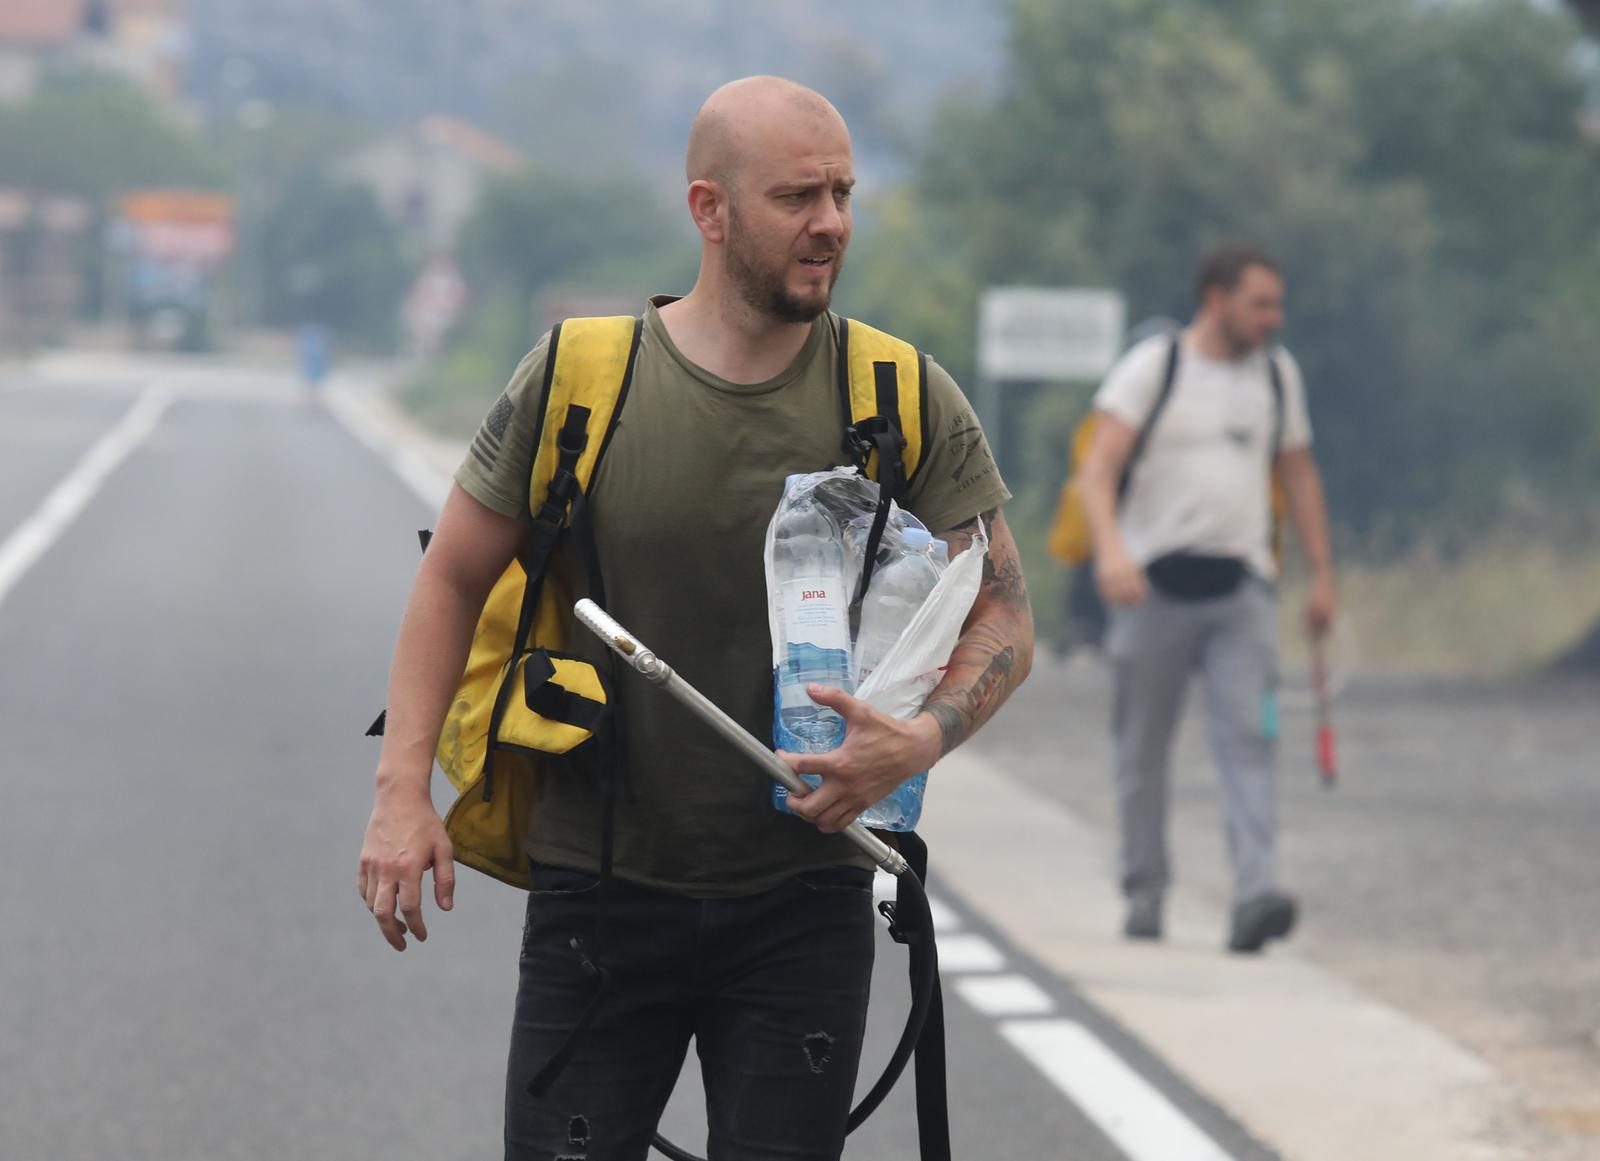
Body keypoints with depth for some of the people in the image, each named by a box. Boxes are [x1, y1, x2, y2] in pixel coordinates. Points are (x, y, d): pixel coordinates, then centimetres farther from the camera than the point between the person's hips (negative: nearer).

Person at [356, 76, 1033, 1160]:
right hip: (601, 885, -1)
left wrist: (920, 739, -19)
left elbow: (1003, 617, 2)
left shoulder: (907, 401, -2)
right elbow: (455, 578, 6)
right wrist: (404, 788, -5)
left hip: (802, 900, 1)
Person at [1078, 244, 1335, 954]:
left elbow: (1298, 475, 21)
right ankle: (1144, 893, 18)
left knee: (1248, 737, -12)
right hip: (1156, 582, -3)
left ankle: (1255, 894, -23)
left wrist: (1322, 574, 16)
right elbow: (1099, 466, -13)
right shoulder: (1151, 367, -4)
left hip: (1242, 588, 3)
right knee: (1143, 749, 5)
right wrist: (1110, 548, -30)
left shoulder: (1277, 374, 12)